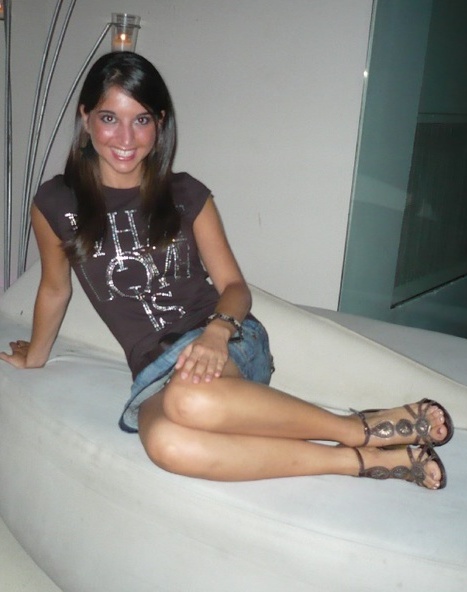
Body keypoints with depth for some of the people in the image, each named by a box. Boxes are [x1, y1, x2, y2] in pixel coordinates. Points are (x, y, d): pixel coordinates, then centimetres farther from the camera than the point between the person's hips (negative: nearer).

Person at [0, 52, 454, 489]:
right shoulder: (55, 204, 3)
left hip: (227, 342, -1)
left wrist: (216, 331, -18)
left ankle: (363, 428, -22)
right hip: (154, 366, 1)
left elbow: (234, 286, 4)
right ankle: (364, 460, -28)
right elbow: (55, 288, 19)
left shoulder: (186, 195, 3)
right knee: (164, 442, -38)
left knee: (190, 398, -41)